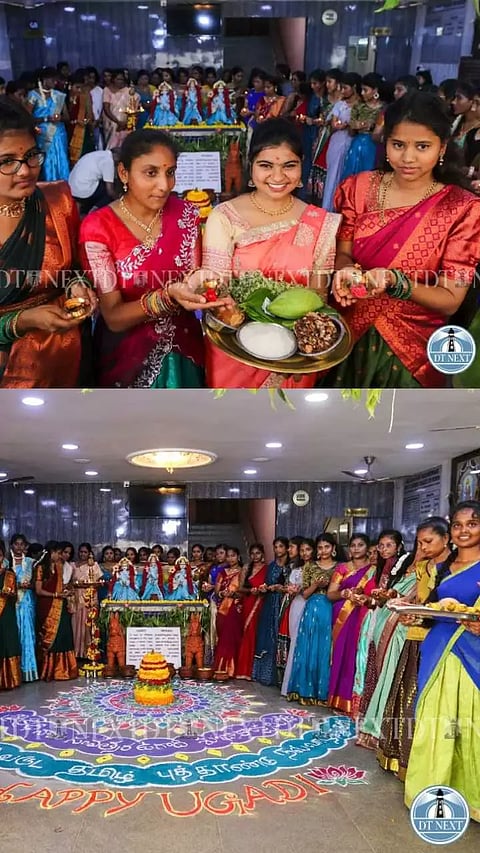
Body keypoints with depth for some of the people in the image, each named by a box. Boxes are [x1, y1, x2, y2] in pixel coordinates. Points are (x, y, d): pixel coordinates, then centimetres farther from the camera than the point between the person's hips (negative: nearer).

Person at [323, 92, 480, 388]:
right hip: (347, 332, 3)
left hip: (409, 346, -2)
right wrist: (347, 273, -24)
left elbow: (450, 301, -15)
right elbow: (342, 253, 0)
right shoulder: (361, 187, -5)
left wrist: (394, 281, -31)